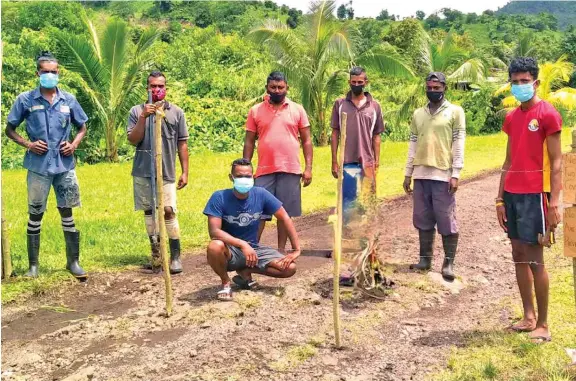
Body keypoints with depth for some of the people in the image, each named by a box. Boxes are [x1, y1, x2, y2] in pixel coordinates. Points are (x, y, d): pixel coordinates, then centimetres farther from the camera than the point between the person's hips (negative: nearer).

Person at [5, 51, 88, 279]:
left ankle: (73, 261, 15)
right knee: (35, 215, 5)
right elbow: (10, 129, 6)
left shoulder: (68, 100, 5)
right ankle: (33, 265, 16)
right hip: (38, 166, -1)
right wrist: (28, 144, -10)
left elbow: (82, 127, 16)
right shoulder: (25, 100, -1)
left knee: (67, 213, 6)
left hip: (65, 165, 2)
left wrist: (74, 144, -3)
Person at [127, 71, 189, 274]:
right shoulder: (137, 110, 4)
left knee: (168, 211, -8)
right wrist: (143, 117, -15)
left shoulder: (176, 112, 4)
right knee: (149, 211, 9)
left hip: (166, 173, -2)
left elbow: (182, 144, 5)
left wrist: (185, 172, 1)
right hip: (143, 172, 2)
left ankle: (175, 257, 0)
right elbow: (132, 140, -3)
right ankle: (156, 254, 20)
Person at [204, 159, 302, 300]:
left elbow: (285, 218, -4)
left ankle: (245, 272, 7)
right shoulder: (219, 198, -17)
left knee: (290, 268, -16)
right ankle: (225, 283, -6)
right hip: (230, 251, -3)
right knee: (214, 247, -39)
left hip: (254, 249, 3)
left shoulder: (261, 194, -9)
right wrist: (242, 244, -38)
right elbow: (214, 231, -26)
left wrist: (296, 249, -11)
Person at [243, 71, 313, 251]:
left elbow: (306, 140, 7)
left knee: (285, 213, 6)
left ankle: (281, 251, 16)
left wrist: (308, 167, -2)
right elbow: (249, 142, 8)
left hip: (290, 170, 0)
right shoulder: (256, 111, 7)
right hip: (264, 171, 0)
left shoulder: (297, 110, 7)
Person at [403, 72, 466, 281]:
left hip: (443, 175, -4)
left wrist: (455, 174, -11)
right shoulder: (418, 114, 14)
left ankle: (449, 262, 8)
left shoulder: (455, 111, 1)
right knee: (423, 219, 9)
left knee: (446, 220, -1)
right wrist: (408, 173, 12)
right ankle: (425, 258, 19)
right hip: (421, 175, 5)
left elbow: (459, 144, -4)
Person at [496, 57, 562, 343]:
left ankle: (543, 325, 7)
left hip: (534, 195, -7)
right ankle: (529, 316, 20)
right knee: (519, 255, 10)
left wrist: (554, 203, -15)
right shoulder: (511, 118, 13)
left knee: (535, 259, -4)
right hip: (512, 194, 7)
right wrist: (500, 199, 12)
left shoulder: (548, 115, -7)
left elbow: (556, 163, -10)